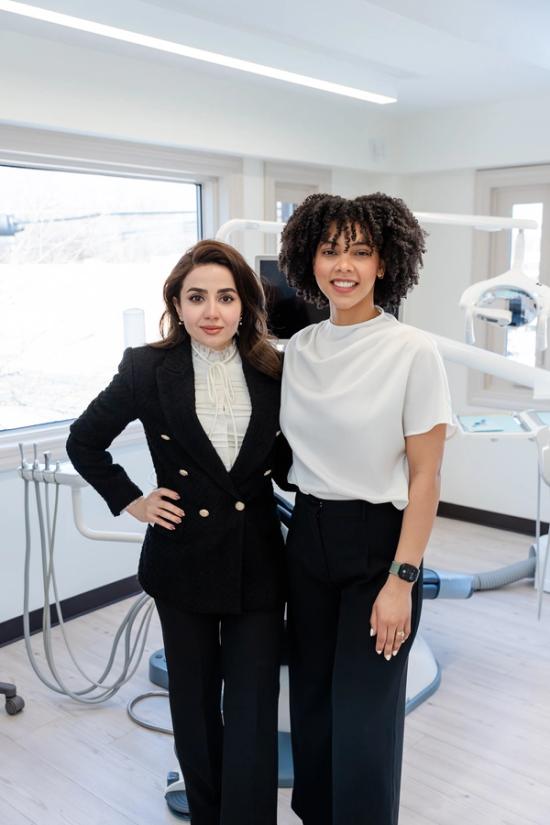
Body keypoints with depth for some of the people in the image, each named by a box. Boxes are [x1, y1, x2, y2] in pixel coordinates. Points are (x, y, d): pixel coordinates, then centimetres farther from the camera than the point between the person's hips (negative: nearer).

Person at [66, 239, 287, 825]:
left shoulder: (273, 370, -3)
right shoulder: (147, 369, -7)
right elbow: (84, 442, 5)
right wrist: (129, 500, -1)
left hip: (257, 562, 1)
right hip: (183, 561, 0)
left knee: (253, 710, 2)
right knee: (194, 703, 16)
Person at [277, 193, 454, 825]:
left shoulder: (413, 352, -13)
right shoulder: (299, 348, 3)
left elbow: (424, 478, -11)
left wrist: (401, 582, -13)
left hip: (378, 541, -5)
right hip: (308, 537, 5)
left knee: (364, 715, 4)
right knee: (311, 697, 18)